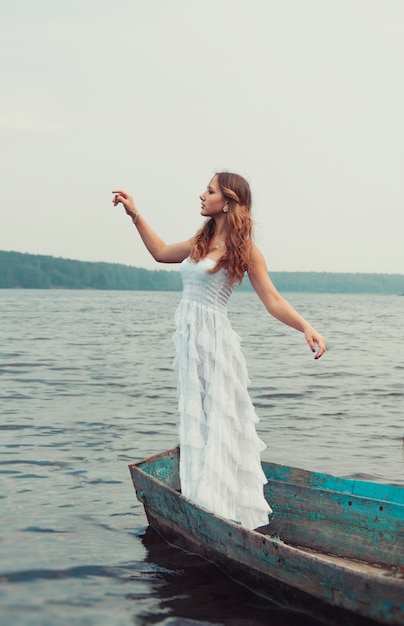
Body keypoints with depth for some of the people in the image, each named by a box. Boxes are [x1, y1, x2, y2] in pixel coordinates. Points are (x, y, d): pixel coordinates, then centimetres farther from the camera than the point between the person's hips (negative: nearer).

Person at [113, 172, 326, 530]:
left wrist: (307, 328, -25)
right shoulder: (202, 241, 13)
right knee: (197, 424, 10)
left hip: (214, 341, -7)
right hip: (191, 340, 7)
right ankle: (206, 506, 17)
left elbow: (273, 301, -11)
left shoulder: (243, 249, -7)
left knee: (220, 426, -3)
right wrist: (135, 214, 26)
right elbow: (161, 252, 27)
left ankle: (233, 512, 6)